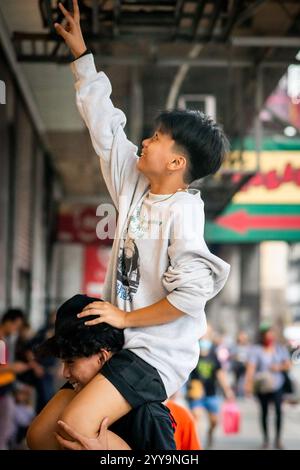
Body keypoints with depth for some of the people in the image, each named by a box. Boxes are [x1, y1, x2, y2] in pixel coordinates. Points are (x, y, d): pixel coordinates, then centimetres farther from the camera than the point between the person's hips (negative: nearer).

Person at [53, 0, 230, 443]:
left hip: (158, 352, -8)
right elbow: (105, 127, 13)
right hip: (124, 341, 9)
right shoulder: (137, 185, 6)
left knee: (77, 425, -28)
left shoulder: (183, 212, -16)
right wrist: (81, 53, 17)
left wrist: (125, 317, -14)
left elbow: (193, 289, -26)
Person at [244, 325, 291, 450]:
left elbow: (288, 365, 13)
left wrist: (279, 367, -8)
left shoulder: (281, 348, 6)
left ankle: (278, 439, -2)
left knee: (278, 410, -12)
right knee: (264, 411, 6)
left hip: (276, 385, 1)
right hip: (261, 386, -1)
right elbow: (251, 368, -13)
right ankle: (265, 439, 19)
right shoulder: (256, 350, -4)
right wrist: (248, 383, -24)